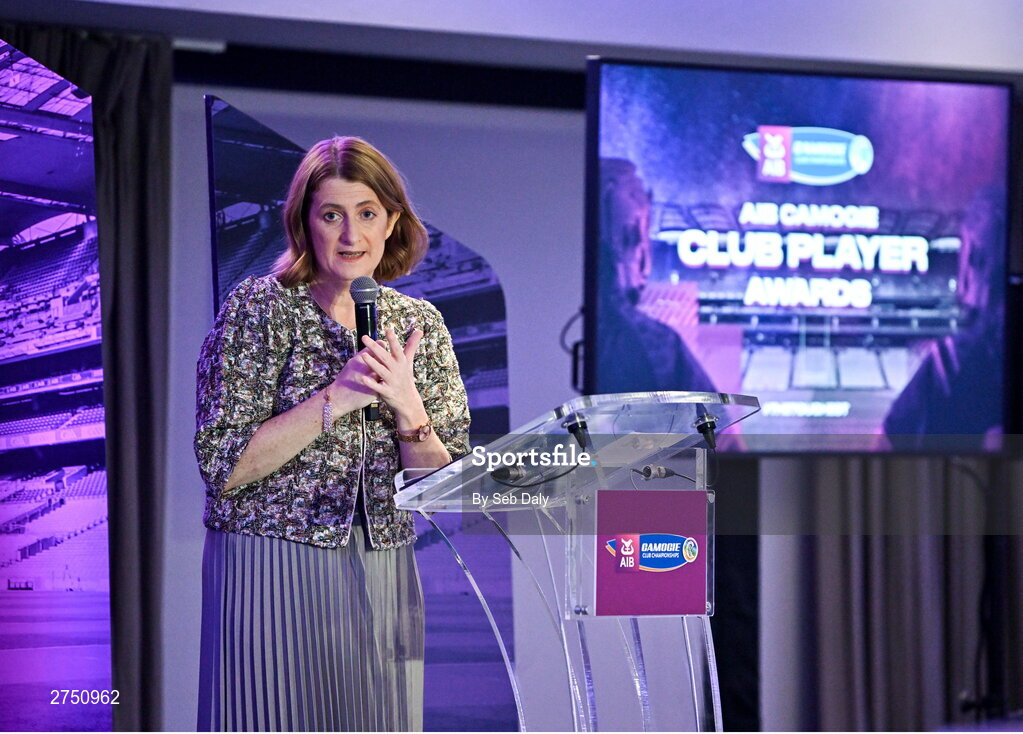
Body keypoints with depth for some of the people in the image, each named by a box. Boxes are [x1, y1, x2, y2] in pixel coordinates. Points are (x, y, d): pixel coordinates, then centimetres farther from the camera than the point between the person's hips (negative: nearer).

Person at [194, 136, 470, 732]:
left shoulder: (419, 323, 7)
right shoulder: (259, 309, -4)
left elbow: (445, 482, 5)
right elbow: (223, 468, -12)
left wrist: (407, 407, -13)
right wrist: (336, 398, -18)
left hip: (383, 576, 4)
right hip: (272, 570, -4)